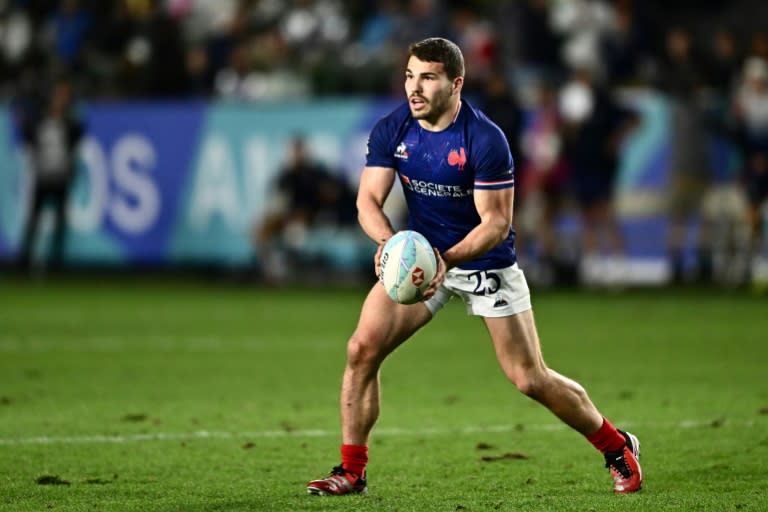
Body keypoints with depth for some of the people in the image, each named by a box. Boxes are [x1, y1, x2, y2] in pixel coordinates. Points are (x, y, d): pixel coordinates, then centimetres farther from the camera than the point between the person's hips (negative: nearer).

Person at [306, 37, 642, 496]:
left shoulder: (486, 139, -24)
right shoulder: (391, 131, -10)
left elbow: (496, 223, -22)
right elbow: (369, 199, -10)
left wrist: (448, 259, -37)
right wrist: (387, 239, -32)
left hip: (487, 263, -4)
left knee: (531, 379, -4)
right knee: (362, 349, -13)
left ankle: (618, 448, 19)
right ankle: (352, 471, -1)